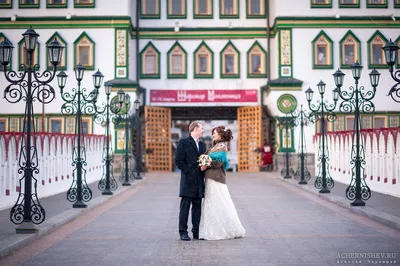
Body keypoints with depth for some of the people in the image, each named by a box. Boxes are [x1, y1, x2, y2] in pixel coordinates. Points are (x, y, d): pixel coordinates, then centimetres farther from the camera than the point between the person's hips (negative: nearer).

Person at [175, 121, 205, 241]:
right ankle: (183, 232, 3)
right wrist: (188, 172, -12)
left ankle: (196, 232, 14)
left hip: (199, 181, 6)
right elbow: (179, 161, -8)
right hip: (188, 180, -6)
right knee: (185, 207, -2)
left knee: (197, 207, 8)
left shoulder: (202, 144, 19)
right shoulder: (184, 142, -3)